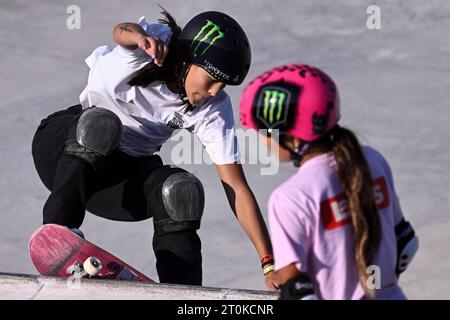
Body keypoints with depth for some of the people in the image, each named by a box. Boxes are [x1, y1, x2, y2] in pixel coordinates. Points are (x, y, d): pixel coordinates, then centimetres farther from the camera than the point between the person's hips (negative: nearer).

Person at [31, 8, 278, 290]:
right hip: (66, 145, -3)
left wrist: (270, 262, -21)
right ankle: (59, 230, -43)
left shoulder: (214, 109, -12)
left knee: (182, 192, -26)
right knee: (100, 123, -36)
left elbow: (236, 187, -14)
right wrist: (139, 37, -71)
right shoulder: (157, 42, -19)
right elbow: (122, 32, -44)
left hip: (127, 172, 3)